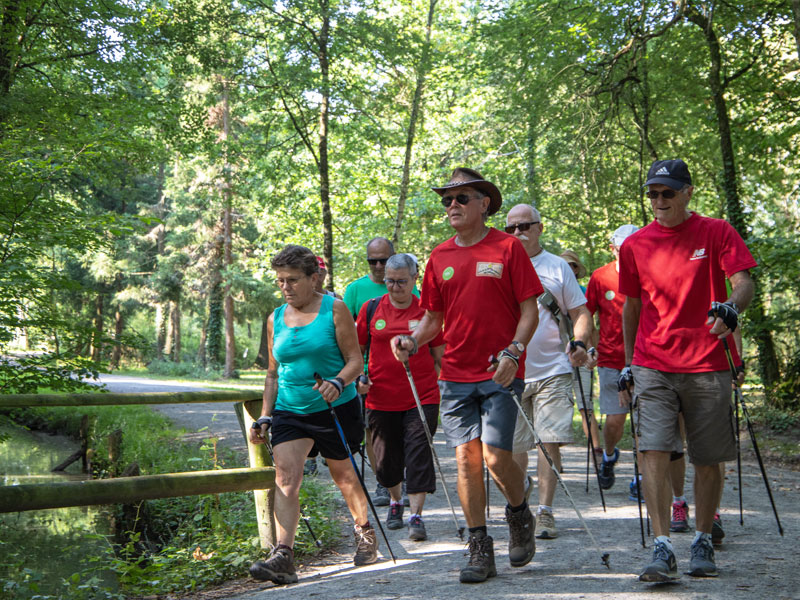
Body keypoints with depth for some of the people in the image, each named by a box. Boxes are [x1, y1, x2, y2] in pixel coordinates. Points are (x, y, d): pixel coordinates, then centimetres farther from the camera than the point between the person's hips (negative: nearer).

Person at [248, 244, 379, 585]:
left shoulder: (334, 310, -5)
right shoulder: (276, 320, 7)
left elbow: (355, 361, -8)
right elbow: (273, 373, 14)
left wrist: (338, 382, -28)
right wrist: (264, 418, 7)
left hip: (335, 409, -3)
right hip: (290, 411, 3)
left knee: (342, 474, 13)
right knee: (285, 476, -16)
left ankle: (363, 530, 39)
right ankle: (283, 556, -23)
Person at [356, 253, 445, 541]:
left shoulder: (426, 310, 1)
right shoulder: (371, 309, 3)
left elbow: (440, 357, 9)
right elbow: (355, 350, 12)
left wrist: (434, 383, 3)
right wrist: (358, 379, 0)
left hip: (422, 397, -2)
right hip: (381, 398, 2)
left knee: (418, 453, -9)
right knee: (386, 458, 11)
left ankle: (416, 516, -5)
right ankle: (395, 501, 37)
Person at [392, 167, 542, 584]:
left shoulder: (507, 248, -2)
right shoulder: (439, 257, 10)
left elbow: (529, 310, -3)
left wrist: (513, 352, -17)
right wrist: (412, 341, -3)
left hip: (500, 374, -4)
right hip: (455, 375, 4)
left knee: (495, 456, -10)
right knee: (466, 458, 2)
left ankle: (519, 514, 21)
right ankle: (480, 550, 11)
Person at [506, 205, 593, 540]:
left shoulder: (557, 267, 7)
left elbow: (580, 312, 8)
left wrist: (579, 343, -11)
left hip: (552, 371, -1)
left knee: (550, 442, -7)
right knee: (513, 446, 7)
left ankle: (545, 512, 1)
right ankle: (520, 487, 35)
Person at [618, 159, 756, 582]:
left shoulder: (716, 233, 2)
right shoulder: (635, 245, 9)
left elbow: (744, 282, -8)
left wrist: (731, 307, -31)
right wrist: (627, 365, 15)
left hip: (707, 366, -1)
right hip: (653, 367, 1)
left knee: (708, 460, 5)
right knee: (654, 452, -12)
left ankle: (703, 542, 21)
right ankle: (662, 550, -13)